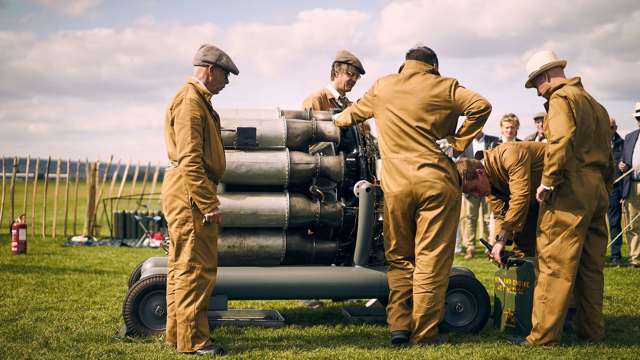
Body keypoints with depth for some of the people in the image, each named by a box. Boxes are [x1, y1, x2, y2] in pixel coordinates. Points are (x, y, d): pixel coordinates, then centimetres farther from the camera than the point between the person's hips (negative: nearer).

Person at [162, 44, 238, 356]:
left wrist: (208, 197, 20)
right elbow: (190, 159, -22)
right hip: (190, 192, -11)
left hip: (185, 193, 11)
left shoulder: (198, 101, 20)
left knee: (183, 265, 15)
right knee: (197, 267, -7)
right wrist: (209, 204, -23)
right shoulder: (191, 102, -14)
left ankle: (178, 332, 23)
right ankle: (192, 340, -3)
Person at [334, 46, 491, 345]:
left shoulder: (382, 87, 14)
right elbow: (480, 106, -8)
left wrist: (337, 119, 51)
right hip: (438, 183, -2)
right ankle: (424, 333, 2)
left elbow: (352, 114, 29)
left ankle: (398, 324, 8)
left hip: (397, 185, 3)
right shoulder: (445, 87, 5)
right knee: (432, 260, 1)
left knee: (399, 257, 15)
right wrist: (458, 143, -1)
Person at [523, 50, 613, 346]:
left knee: (555, 264, -8)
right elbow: (607, 154, 22)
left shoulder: (561, 97, -4)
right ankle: (592, 330, 17)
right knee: (591, 264, 12)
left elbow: (562, 141, -20)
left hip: (570, 190, -9)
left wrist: (547, 182, -15)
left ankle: (544, 335, -8)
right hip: (597, 190, 9)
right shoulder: (594, 103, 23)